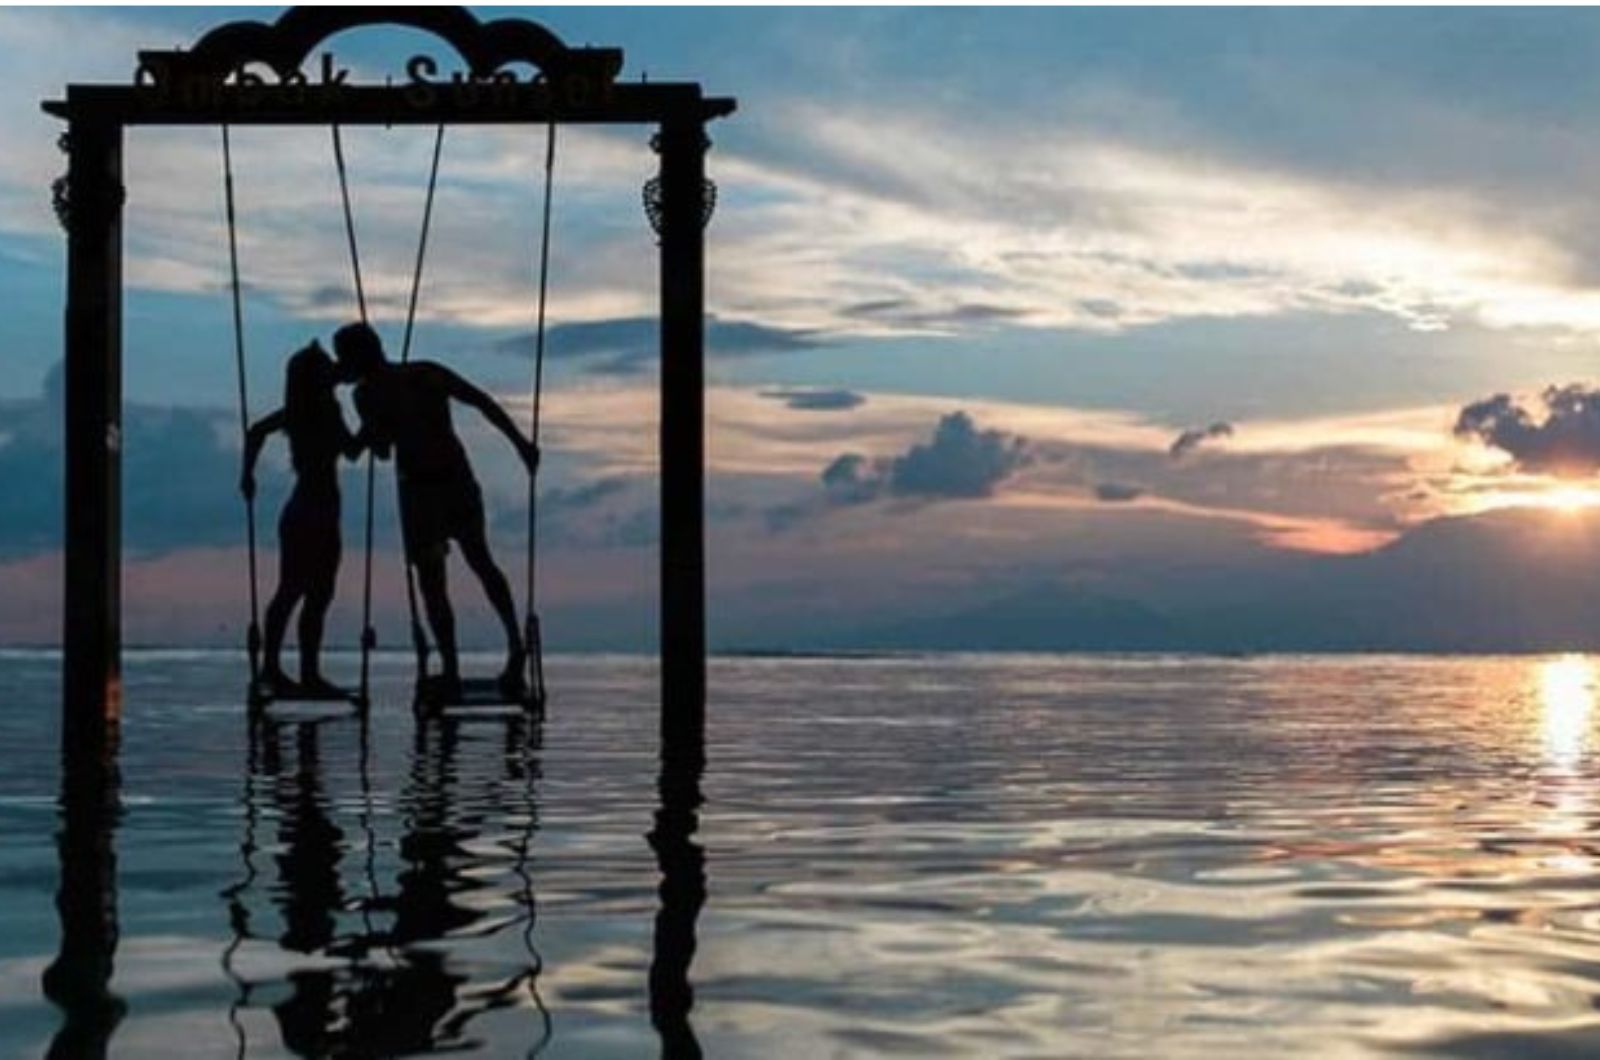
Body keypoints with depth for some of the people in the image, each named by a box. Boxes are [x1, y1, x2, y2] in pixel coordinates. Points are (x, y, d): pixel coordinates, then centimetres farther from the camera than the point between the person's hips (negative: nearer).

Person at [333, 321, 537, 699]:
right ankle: (515, 645, 10)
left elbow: (382, 452, -6)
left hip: (419, 488, -5)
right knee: (482, 564, 22)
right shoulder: (429, 373, 10)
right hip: (459, 481, 5)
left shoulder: (369, 394, -3)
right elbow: (484, 402, 3)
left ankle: (451, 671, -3)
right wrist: (520, 442, 4)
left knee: (431, 583, 4)